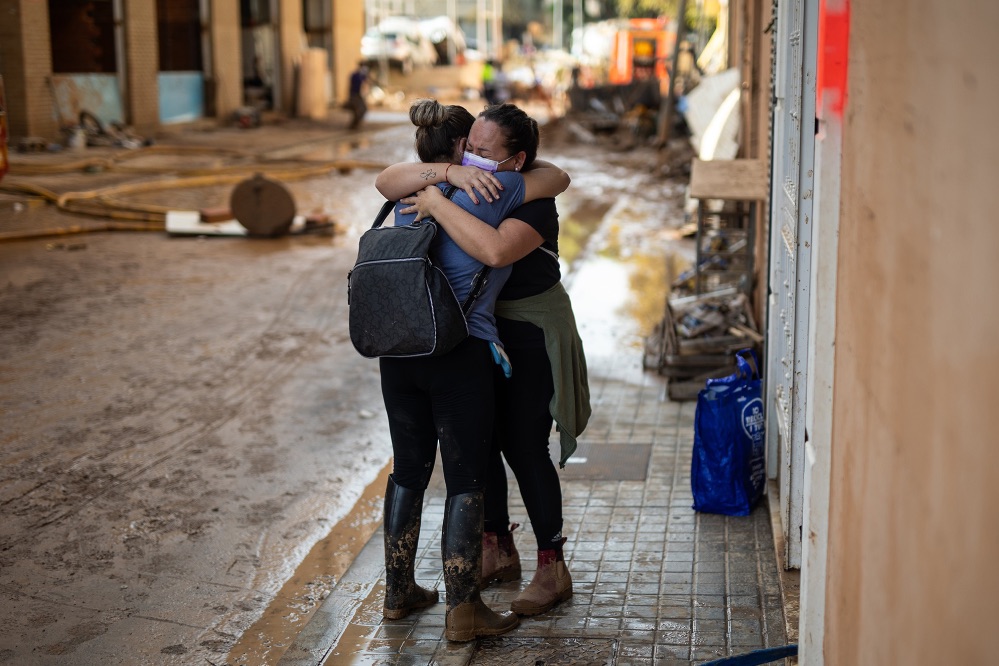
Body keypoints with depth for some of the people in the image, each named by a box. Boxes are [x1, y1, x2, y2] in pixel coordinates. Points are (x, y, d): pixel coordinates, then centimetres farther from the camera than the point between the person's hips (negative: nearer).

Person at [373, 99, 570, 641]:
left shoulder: (409, 195, 11)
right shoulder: (488, 188, -5)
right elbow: (559, 179, 5)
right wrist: (523, 168, 24)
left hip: (400, 349, 6)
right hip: (460, 353, -6)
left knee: (408, 469, 18)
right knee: (465, 480, 2)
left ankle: (398, 592, 30)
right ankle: (462, 611, 6)